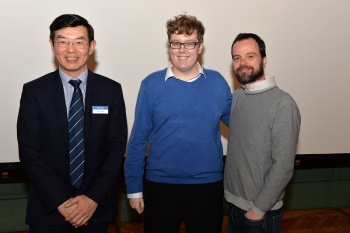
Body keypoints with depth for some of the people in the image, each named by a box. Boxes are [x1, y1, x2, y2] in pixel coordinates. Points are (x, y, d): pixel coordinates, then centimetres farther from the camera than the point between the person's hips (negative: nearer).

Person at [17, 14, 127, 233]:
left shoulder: (111, 90, -2)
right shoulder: (34, 91, -4)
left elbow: (117, 147, -3)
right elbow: (29, 152, -6)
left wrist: (94, 197, -11)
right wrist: (60, 201, -14)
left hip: (97, 207, 1)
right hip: (48, 207, -1)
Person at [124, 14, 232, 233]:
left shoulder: (217, 82, -2)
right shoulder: (152, 84, -7)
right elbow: (138, 139, -4)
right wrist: (134, 187, -3)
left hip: (208, 185, 2)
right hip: (160, 185, -1)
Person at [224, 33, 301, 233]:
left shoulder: (283, 104, -19)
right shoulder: (236, 96, 3)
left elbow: (283, 166, -20)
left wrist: (258, 209, -16)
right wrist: (234, 200, 9)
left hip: (261, 212, -6)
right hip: (233, 203, 6)